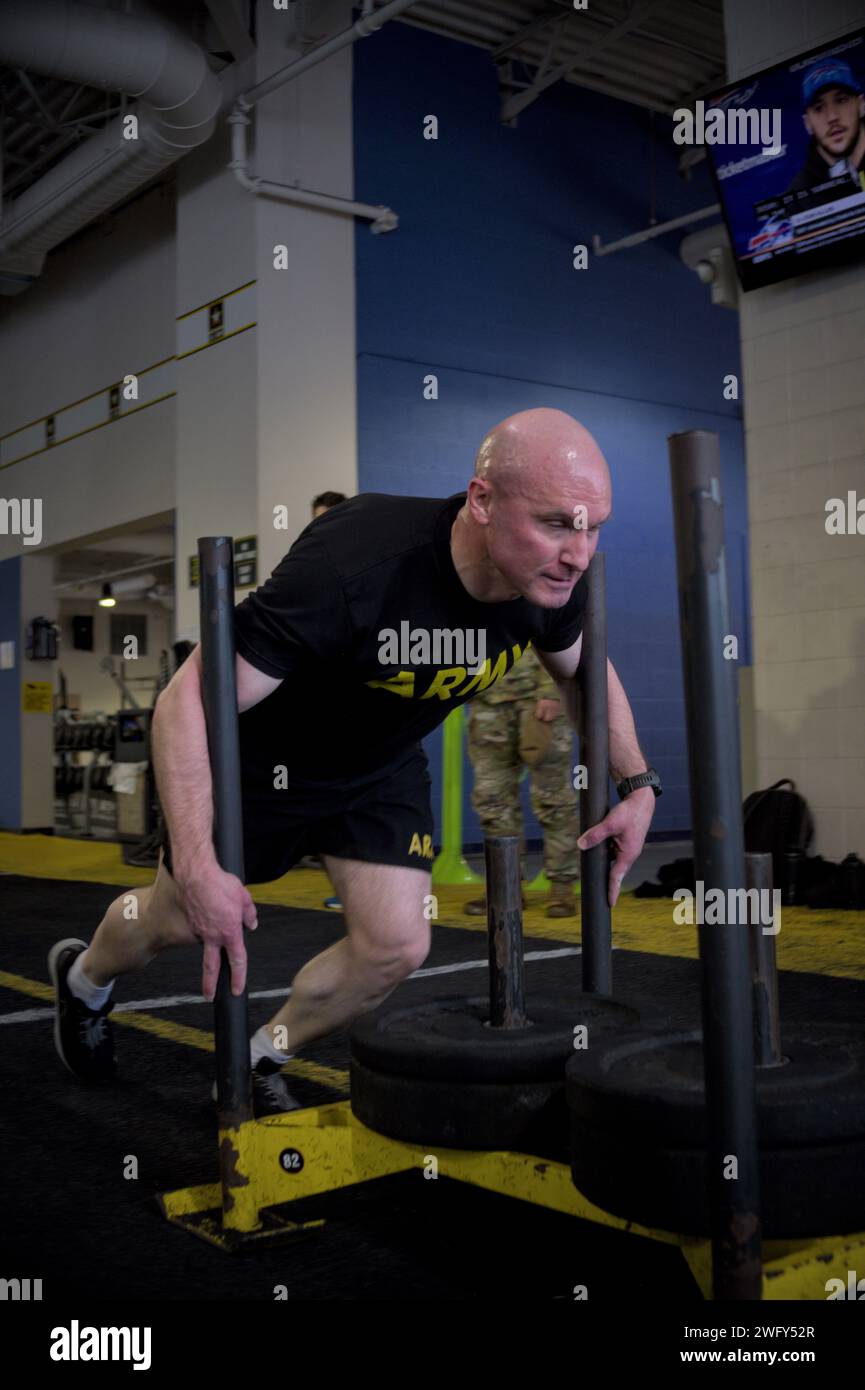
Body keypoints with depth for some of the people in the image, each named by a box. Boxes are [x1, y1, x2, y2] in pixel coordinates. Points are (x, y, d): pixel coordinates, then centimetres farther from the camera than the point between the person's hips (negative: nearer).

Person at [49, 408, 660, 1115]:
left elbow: (587, 671, 4)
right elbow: (188, 699, -37)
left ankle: (257, 1062, 23)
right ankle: (84, 976, 52)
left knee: (396, 946, -6)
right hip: (260, 758, -4)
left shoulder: (553, 583, -22)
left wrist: (638, 784, -8)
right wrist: (197, 866, -43)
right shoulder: (352, 565, -42)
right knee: (178, 920, 15)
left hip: (380, 766, 5)